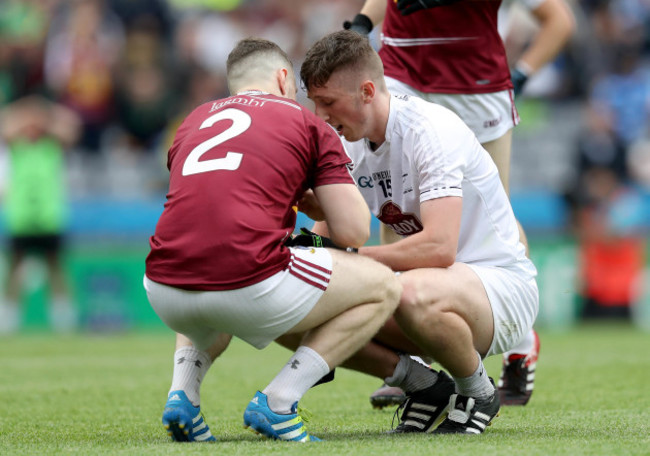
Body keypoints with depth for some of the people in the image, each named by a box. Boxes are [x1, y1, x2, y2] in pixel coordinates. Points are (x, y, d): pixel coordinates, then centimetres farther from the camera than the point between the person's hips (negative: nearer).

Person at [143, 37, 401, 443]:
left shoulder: (194, 120, 26)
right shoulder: (308, 124, 12)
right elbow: (354, 231, 6)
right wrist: (313, 201, 28)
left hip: (164, 292, 6)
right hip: (247, 284, -6)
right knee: (383, 287, 16)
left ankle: (183, 393, 14)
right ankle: (278, 402, 4)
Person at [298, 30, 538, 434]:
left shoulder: (431, 131, -22)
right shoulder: (352, 145, 3)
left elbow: (439, 247, -32)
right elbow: (327, 233, 8)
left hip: (503, 284, -8)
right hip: (435, 284, 8)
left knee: (412, 293, -41)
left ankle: (479, 393, -11)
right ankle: (425, 387, 4)